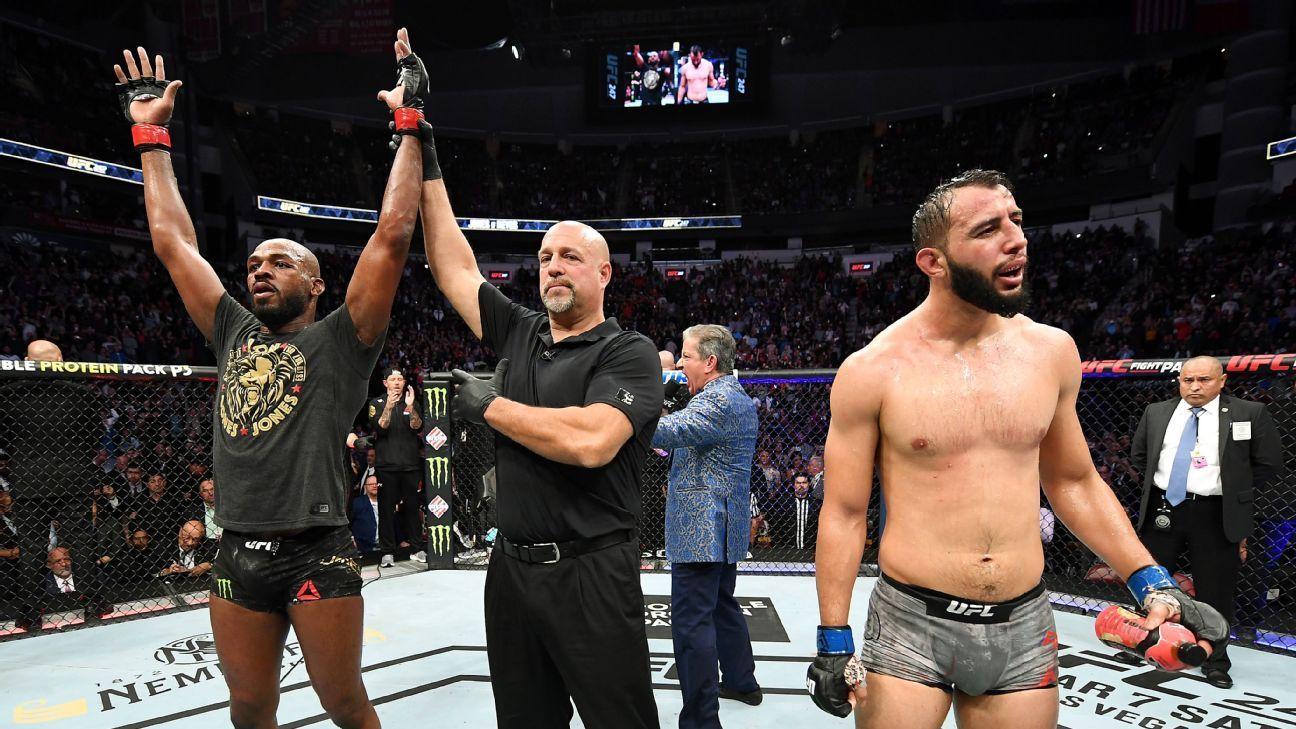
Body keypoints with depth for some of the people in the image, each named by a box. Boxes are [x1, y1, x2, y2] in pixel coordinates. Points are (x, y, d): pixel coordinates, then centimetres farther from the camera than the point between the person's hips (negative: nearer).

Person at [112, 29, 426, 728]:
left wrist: (409, 125, -9)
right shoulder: (234, 335, 13)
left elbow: (392, 235, -10)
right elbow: (173, 241, 17)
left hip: (317, 555, -5)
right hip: (238, 557, 5)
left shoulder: (339, 341, -1)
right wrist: (151, 135, 19)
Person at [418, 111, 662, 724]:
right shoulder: (519, 335, 9)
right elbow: (454, 268, 12)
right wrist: (427, 165, 11)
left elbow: (590, 441, -26)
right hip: (512, 566, 6)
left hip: (591, 574, -6)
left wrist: (489, 406, -13)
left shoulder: (629, 354, -9)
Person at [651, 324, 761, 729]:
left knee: (691, 624, -7)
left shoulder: (717, 401, -17)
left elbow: (663, 432, -30)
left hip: (700, 529, -11)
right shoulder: (741, 400, 16)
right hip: (725, 528, 11)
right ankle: (741, 681, 39)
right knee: (722, 605, 24)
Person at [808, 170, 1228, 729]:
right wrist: (834, 643, -7)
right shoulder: (872, 371, -11)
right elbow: (843, 515, -7)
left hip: (1024, 628, 4)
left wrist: (1151, 583, 6)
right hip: (913, 623, -3)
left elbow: (1074, 482, 13)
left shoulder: (1051, 350, 1)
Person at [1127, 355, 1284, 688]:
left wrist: (1238, 494, 2)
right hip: (1162, 508, 3)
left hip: (1215, 516, -2)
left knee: (1215, 592, 6)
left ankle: (1216, 661, 23)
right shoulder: (1156, 412, 5)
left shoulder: (1250, 414, -4)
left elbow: (1269, 463, 3)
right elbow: (1138, 454, 18)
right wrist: (1159, 480, 10)